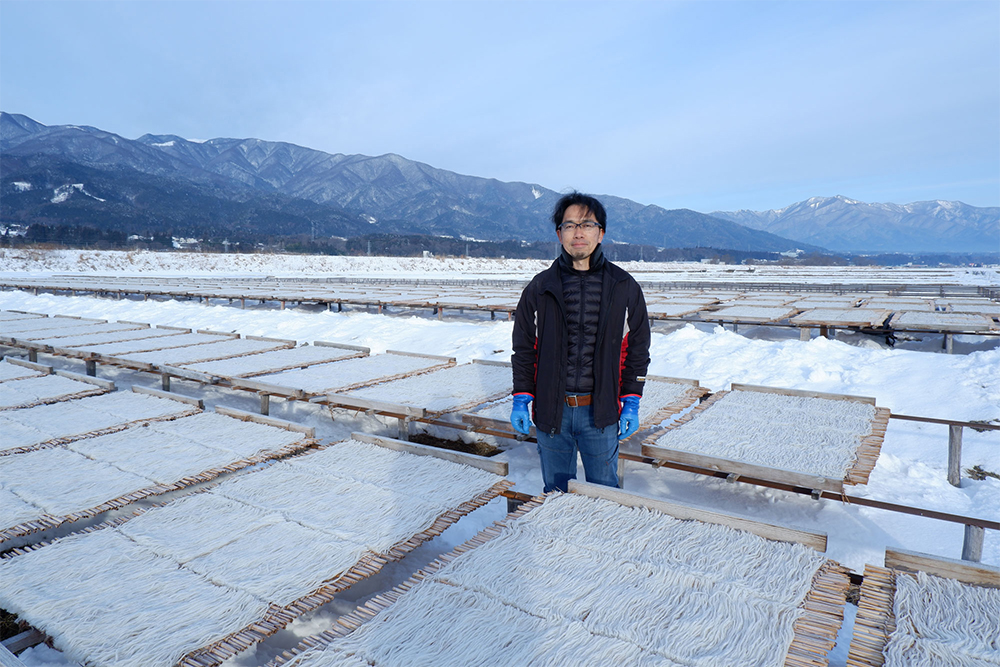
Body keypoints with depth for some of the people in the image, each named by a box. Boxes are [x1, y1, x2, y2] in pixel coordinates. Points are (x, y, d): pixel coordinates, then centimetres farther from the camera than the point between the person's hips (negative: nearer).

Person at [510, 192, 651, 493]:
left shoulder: (624, 287, 1)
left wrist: (631, 404, 1)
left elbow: (637, 349, 5)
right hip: (551, 411, 1)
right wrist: (521, 399, 0)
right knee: (556, 493, 15)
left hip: (601, 412, 0)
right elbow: (524, 347, 7)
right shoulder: (540, 287, 1)